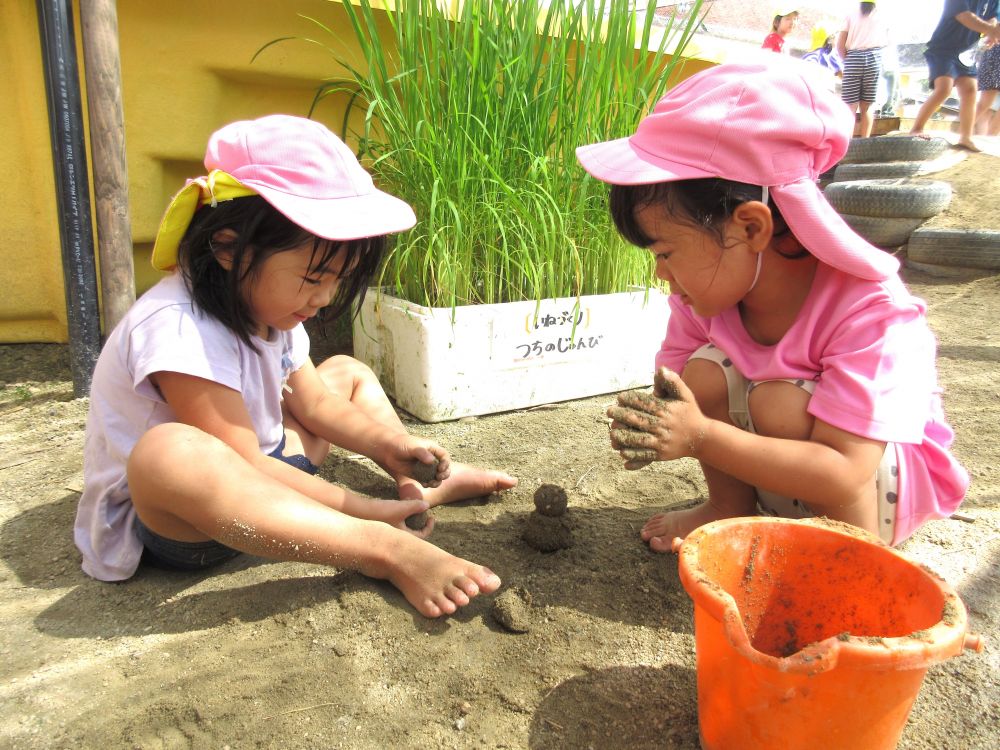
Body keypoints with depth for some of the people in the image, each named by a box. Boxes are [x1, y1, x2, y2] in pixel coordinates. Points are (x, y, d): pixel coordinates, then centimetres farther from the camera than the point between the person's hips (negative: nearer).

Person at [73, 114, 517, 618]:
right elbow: (246, 469, -30)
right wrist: (366, 511, -29)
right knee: (169, 454, -44)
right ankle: (385, 552, -40)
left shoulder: (270, 305, -2)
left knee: (348, 373, 11)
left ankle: (423, 485, -7)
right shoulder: (178, 330, -30)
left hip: (259, 470, 9)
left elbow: (313, 402, 6)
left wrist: (388, 444, -10)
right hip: (164, 518, -9)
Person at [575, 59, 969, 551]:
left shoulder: (869, 311, -31)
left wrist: (701, 437, -44)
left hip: (879, 484, -5)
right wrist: (657, 426, -33)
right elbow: (677, 390, -8)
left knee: (779, 401, -32)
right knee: (706, 371, -19)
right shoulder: (708, 287, -14)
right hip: (779, 473, 5)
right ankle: (730, 510, 1)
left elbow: (843, 474, -37)